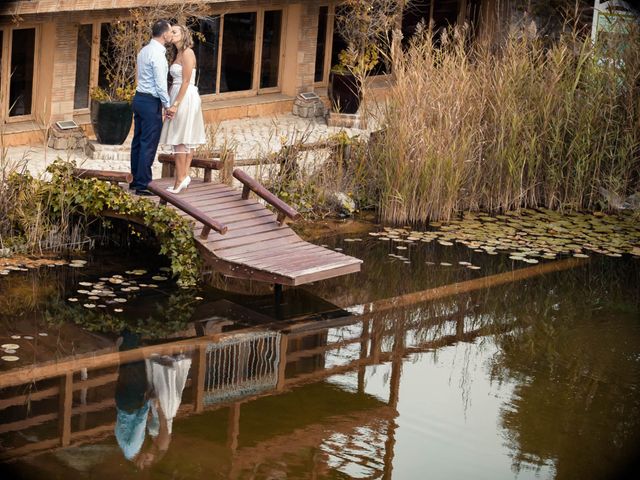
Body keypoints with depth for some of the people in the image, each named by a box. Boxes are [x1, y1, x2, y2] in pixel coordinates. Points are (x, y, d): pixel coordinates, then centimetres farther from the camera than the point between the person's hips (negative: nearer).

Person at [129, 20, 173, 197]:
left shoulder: (144, 50, 12)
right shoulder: (157, 54, -17)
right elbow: (160, 83, -18)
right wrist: (167, 105, -8)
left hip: (139, 98, 10)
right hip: (151, 102, -10)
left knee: (138, 141, 14)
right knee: (149, 144, -6)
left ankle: (135, 180, 21)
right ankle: (143, 185, -4)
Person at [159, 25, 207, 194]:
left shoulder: (187, 53, -12)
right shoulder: (179, 53, 15)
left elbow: (186, 81, -17)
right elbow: (177, 81, 14)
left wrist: (175, 104, -20)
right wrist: (172, 102, 9)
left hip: (185, 97, -9)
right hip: (179, 96, 9)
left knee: (180, 139, -8)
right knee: (187, 139, 9)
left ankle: (180, 180, -6)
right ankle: (185, 176, 12)